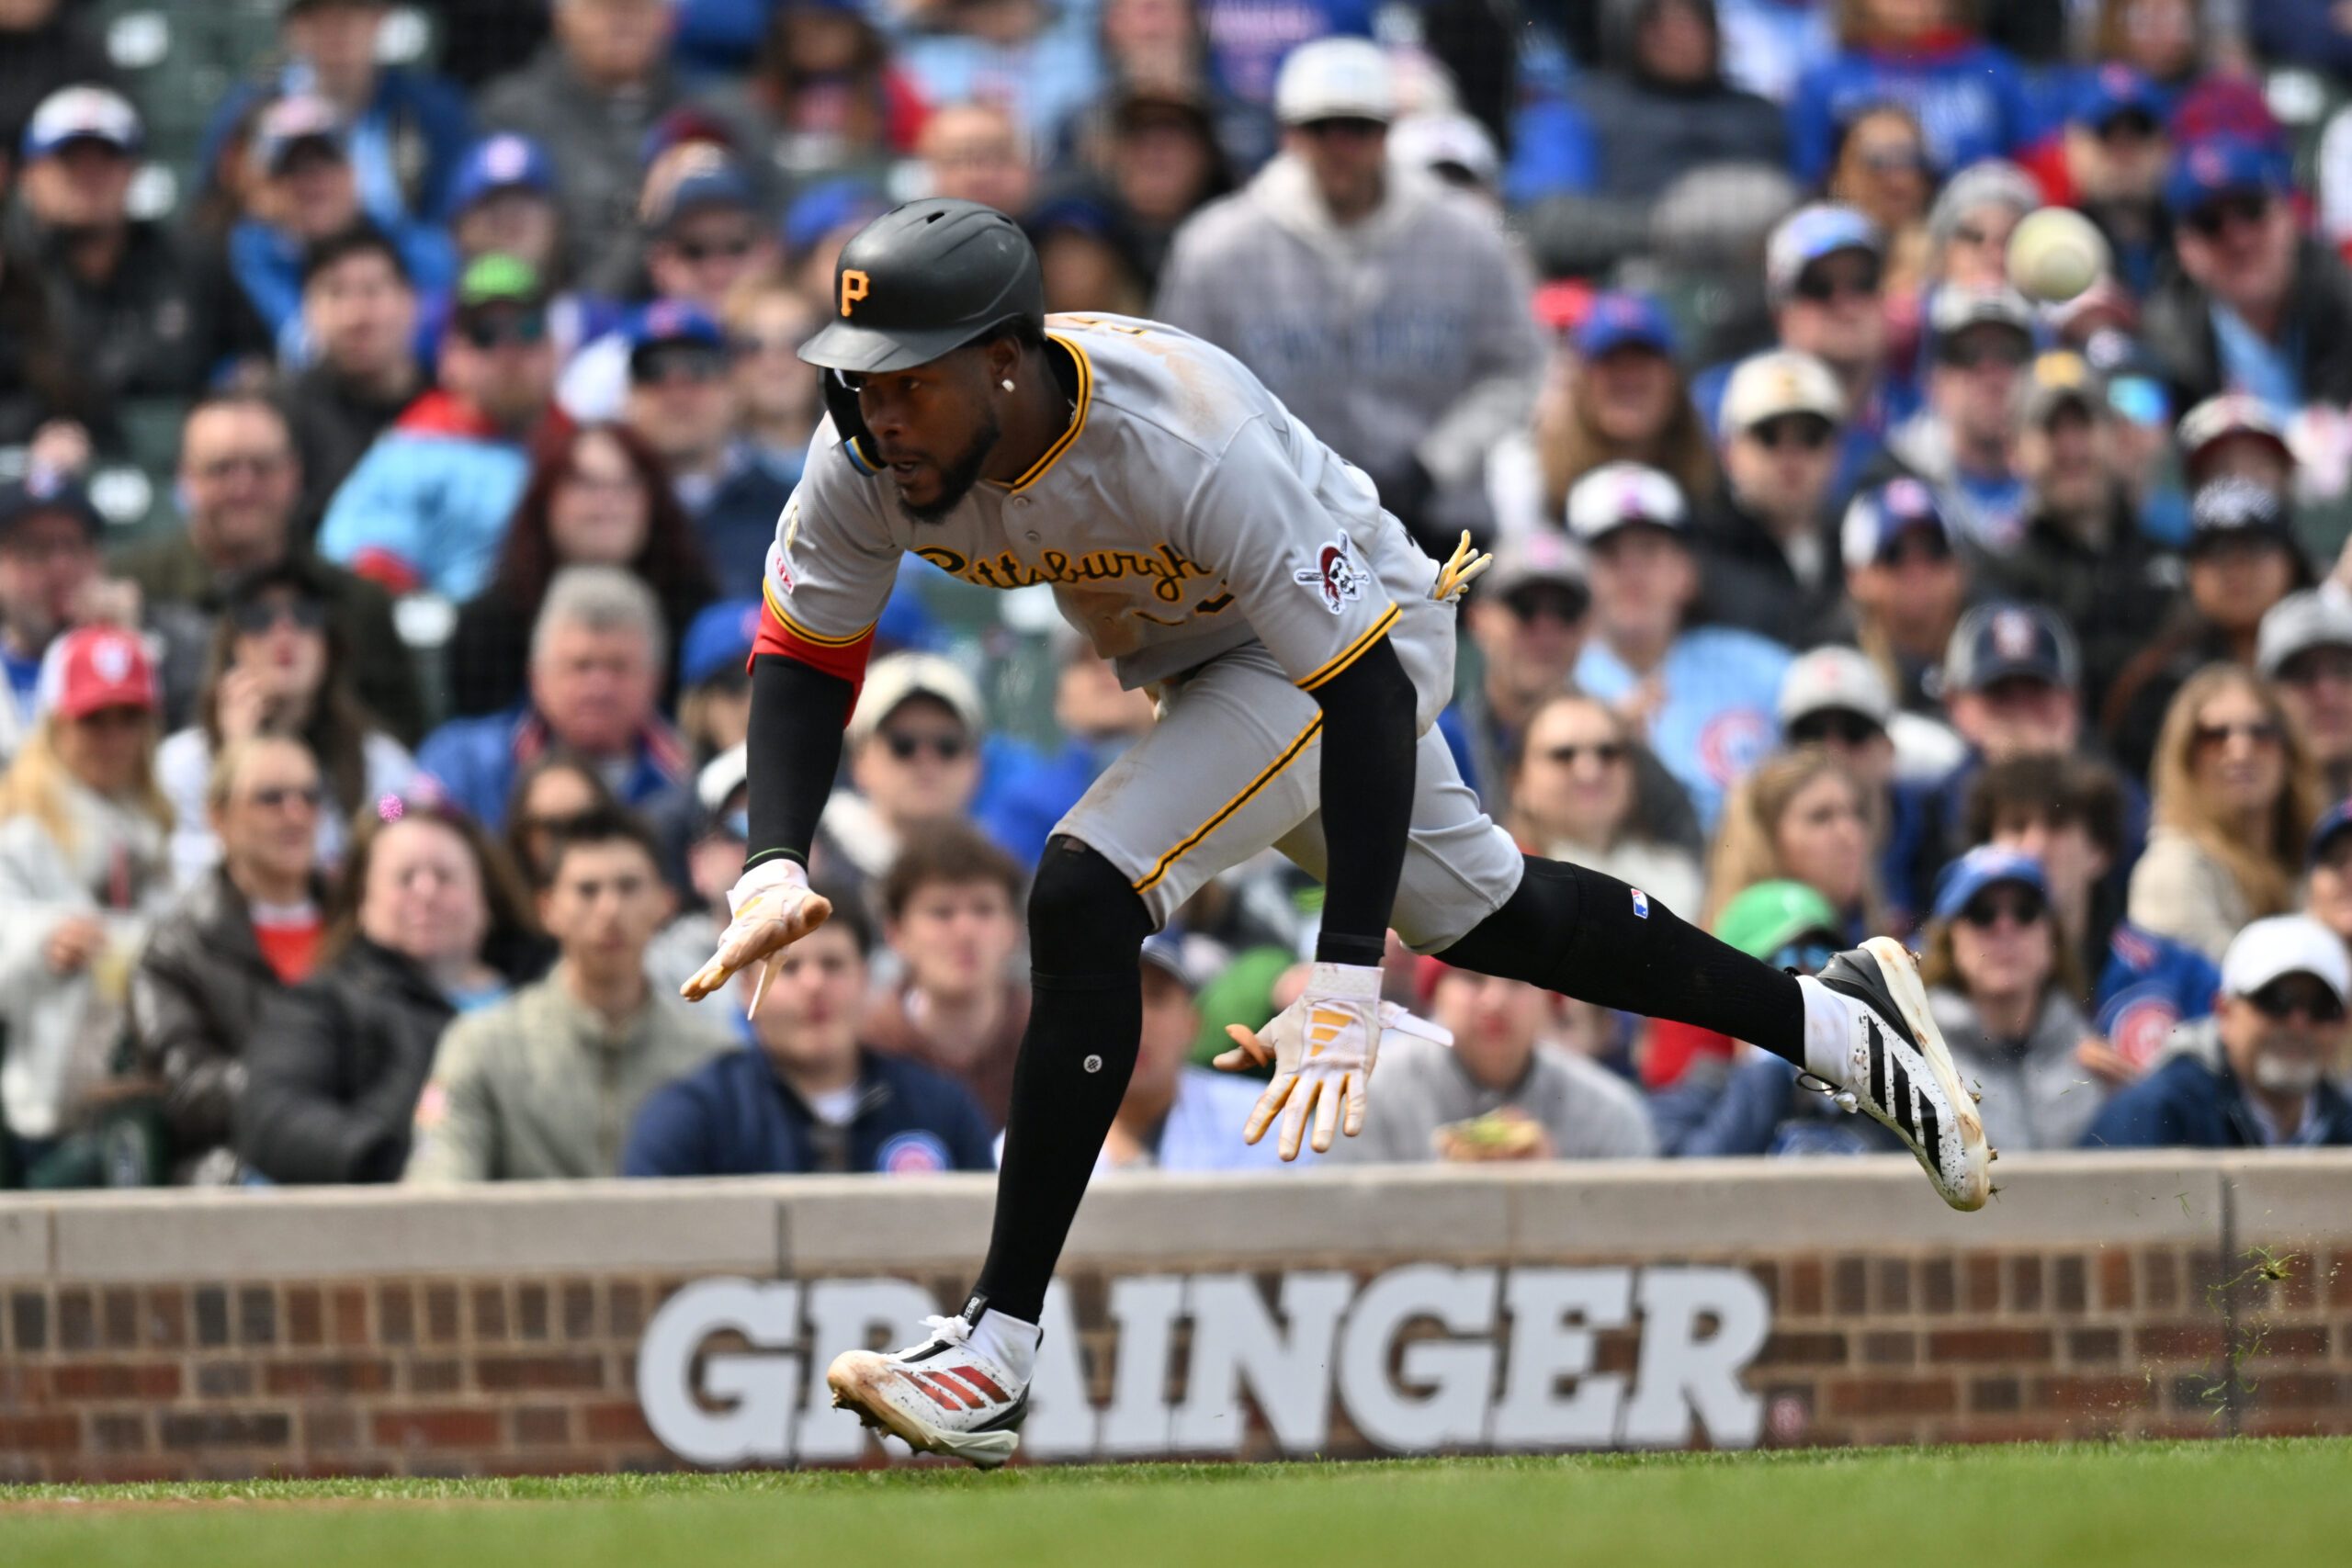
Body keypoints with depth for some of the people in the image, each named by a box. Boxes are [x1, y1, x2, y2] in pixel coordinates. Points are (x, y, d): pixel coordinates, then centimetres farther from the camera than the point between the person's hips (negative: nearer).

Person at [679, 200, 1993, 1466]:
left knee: (1086, 891, -25)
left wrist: (1343, 986, -46)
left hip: (1366, 643, -8)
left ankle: (998, 1356, -23)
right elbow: (806, 656, -10)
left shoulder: (1190, 442, -41)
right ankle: (1839, 1021, 44)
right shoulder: (873, 458, -23)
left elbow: (1364, 696, -39)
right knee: (1472, 905, 23)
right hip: (1199, 659, 8)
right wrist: (776, 867, -29)